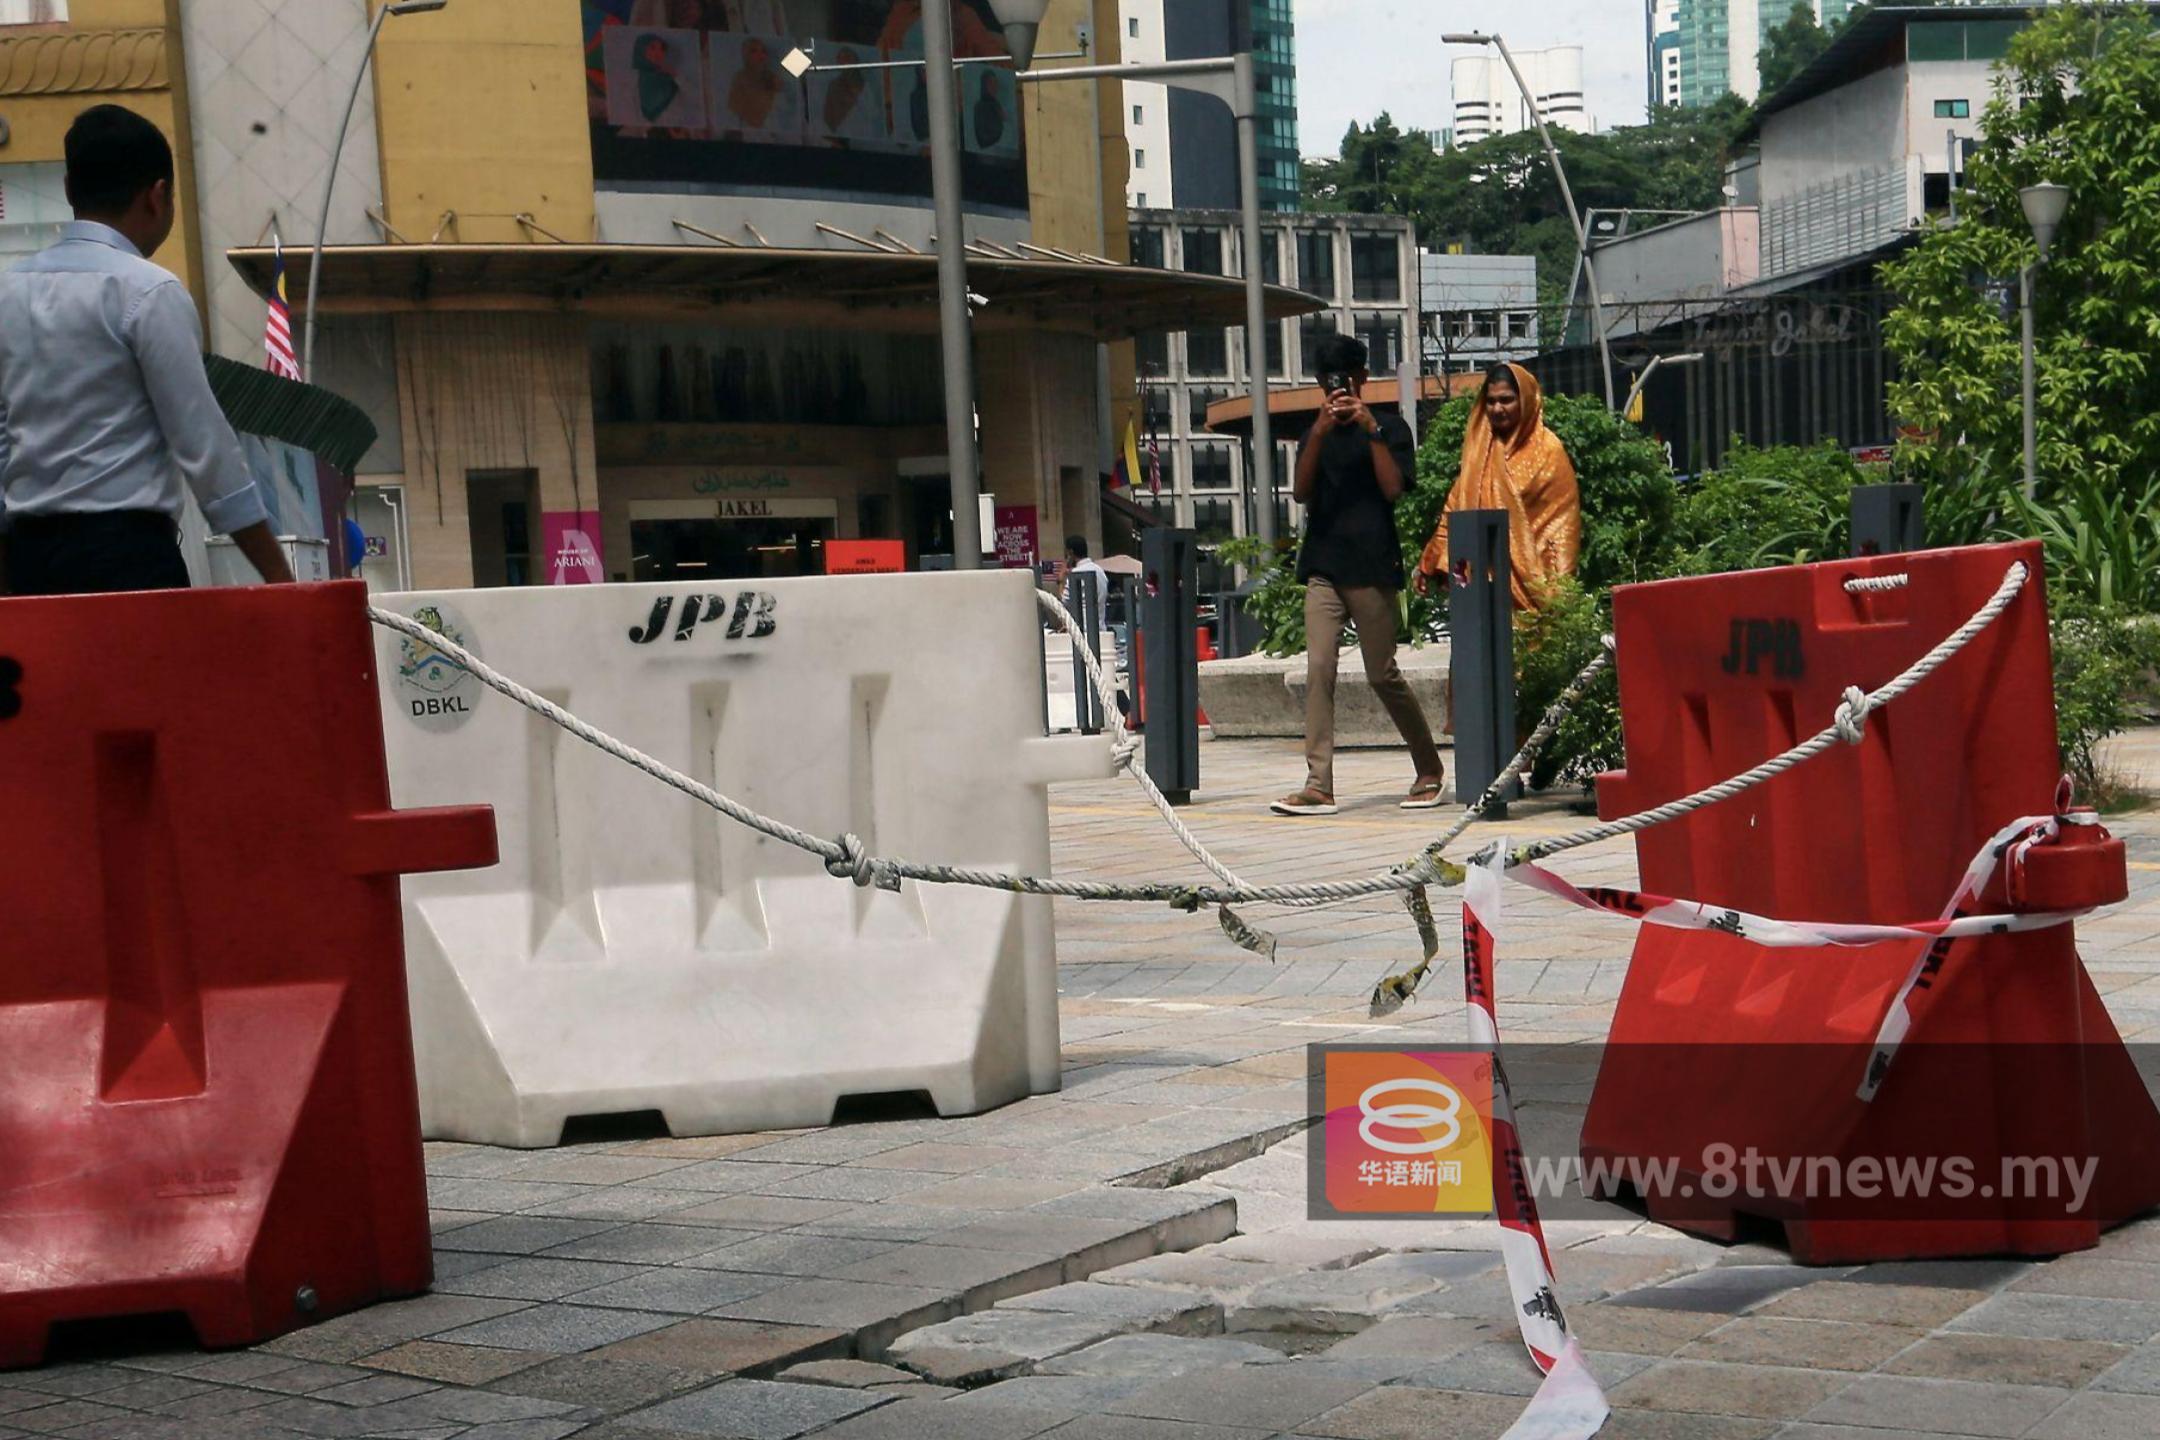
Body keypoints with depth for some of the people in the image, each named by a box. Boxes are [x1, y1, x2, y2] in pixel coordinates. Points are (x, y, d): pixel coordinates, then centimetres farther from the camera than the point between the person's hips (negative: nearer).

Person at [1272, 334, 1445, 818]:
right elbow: (1301, 492, 1)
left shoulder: (1389, 428, 5)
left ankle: (1430, 769, 18)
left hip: (1372, 566, -4)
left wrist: (1370, 428, -13)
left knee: (1383, 674, 0)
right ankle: (1319, 786, -11)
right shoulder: (1317, 434, 16)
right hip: (1323, 566, 4)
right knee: (1318, 671, -8)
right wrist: (1320, 432, -10)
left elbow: (1393, 487, -9)